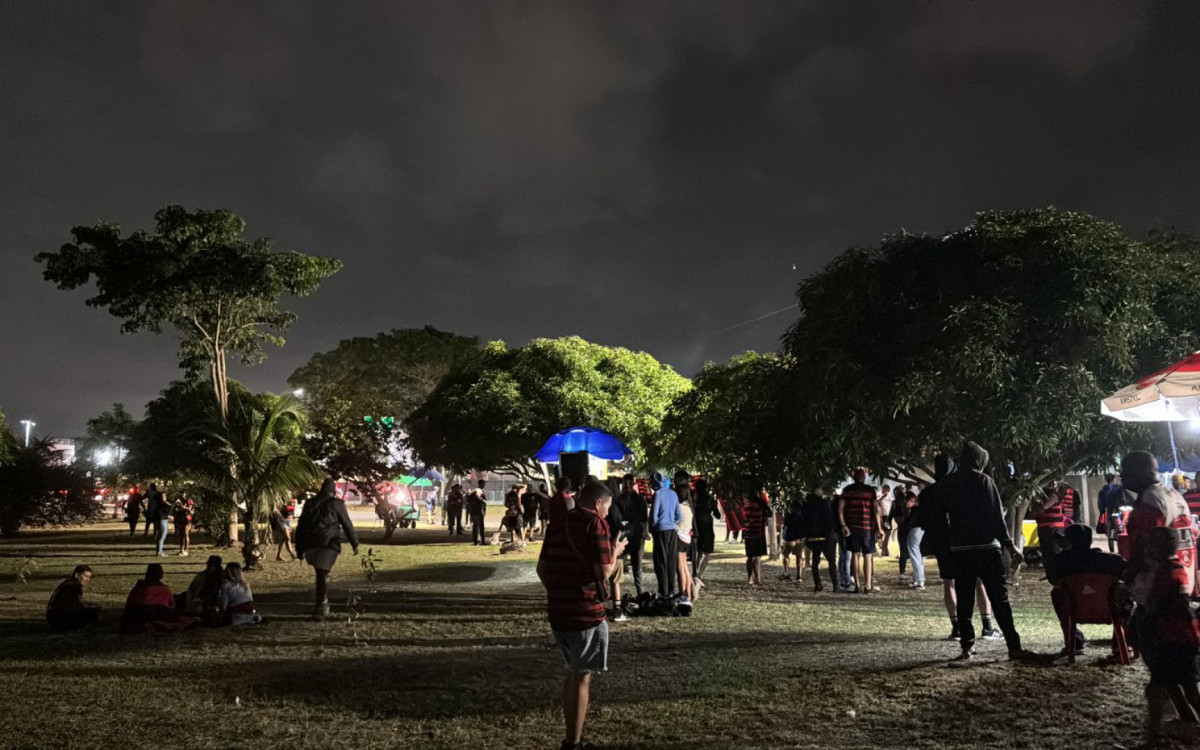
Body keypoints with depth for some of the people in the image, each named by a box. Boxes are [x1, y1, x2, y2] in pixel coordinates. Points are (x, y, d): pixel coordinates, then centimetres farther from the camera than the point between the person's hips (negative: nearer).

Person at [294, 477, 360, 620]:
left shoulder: (310, 503, 12)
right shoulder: (336, 504, 0)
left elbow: (300, 527, 12)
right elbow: (347, 525, 1)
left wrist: (299, 548, 17)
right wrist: (355, 544, 8)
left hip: (310, 544, 4)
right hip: (328, 544, -4)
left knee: (320, 574, 18)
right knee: (322, 575, -4)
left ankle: (323, 602, 22)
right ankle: (320, 607, -8)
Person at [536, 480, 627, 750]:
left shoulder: (558, 523, 11)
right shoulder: (595, 524, -12)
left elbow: (542, 568, 15)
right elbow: (604, 572, -17)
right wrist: (615, 552, 1)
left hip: (557, 609, 7)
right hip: (585, 611, -7)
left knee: (573, 672, 20)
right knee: (582, 677, 4)